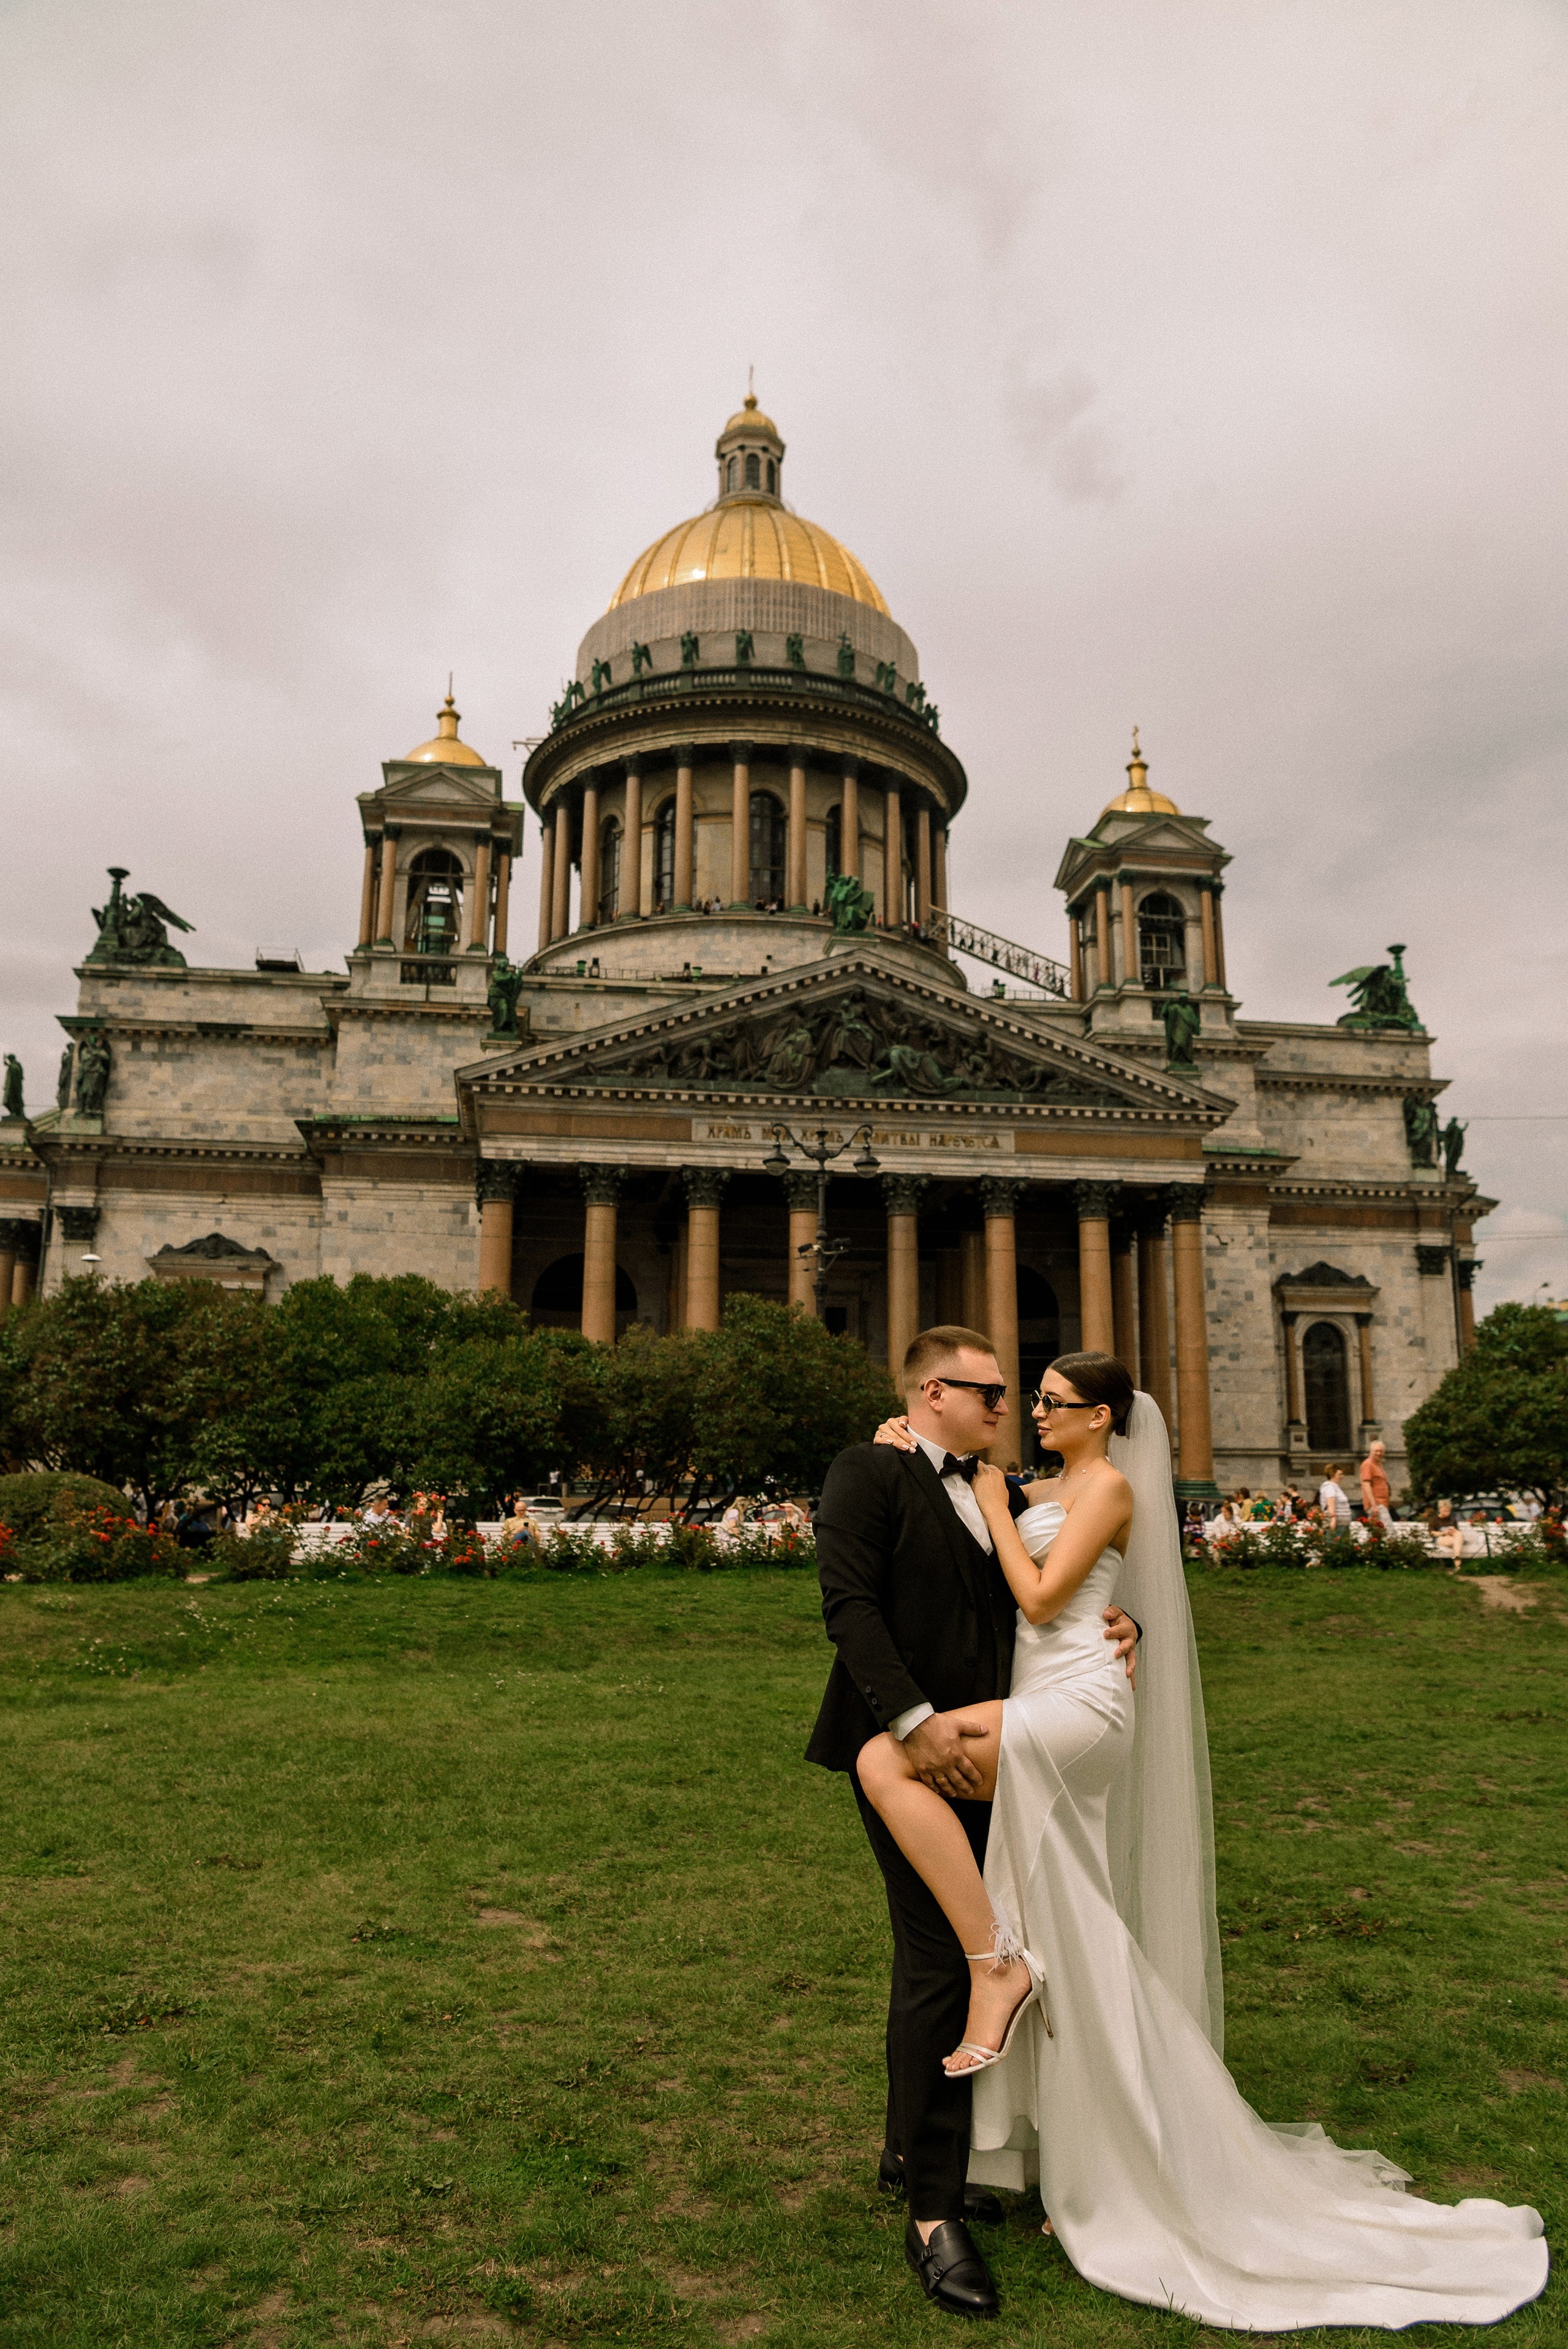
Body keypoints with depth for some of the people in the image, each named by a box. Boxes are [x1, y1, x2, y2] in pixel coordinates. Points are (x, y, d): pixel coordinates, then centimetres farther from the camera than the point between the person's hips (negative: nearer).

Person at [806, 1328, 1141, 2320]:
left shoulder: (989, 1495, 15)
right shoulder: (868, 1472, -9)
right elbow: (849, 1600, -19)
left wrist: (1116, 1622, -2)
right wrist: (914, 1719, -26)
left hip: (979, 1753, 8)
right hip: (908, 1752, -8)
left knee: (940, 1956, 18)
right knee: (941, 1962, -7)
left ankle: (913, 2153, 34)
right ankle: (934, 2212, 5)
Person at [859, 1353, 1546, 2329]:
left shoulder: (1111, 1485, -5)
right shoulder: (1042, 1492, 19)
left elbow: (1039, 1597, -13)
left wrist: (997, 1509, -4)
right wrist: (910, 1449, 5)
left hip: (1076, 1707, -9)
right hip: (1042, 1718, 9)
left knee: (885, 1760, -25)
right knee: (1064, 1952, 13)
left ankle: (995, 1959, -17)